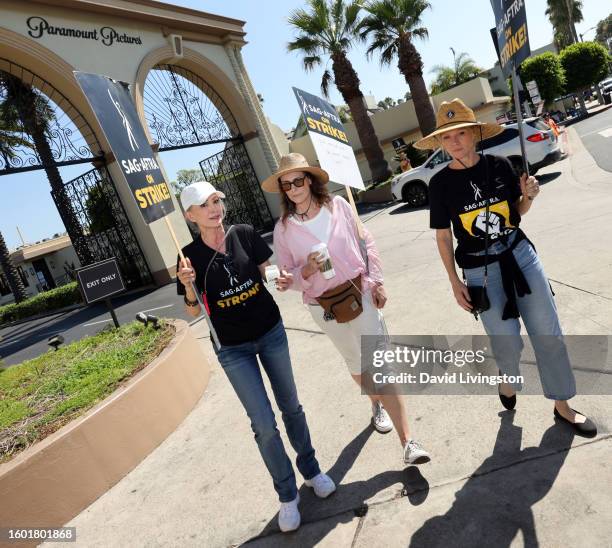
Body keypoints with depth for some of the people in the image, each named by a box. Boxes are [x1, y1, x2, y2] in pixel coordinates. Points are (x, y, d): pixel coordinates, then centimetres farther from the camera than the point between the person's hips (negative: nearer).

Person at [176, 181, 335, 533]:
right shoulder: (191, 255, -9)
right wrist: (188, 285, -22)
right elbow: (194, 312, -5)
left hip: (271, 332, 2)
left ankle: (311, 470, 38)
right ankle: (288, 494, 23)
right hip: (233, 349, -1)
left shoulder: (245, 234, -7)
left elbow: (270, 273, 4)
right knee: (265, 425, -1)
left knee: (291, 407, 15)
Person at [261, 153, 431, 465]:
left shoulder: (338, 205, -6)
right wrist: (307, 270, -23)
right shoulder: (284, 228, -6)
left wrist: (376, 281, -1)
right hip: (323, 306, 1)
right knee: (355, 361, 19)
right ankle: (377, 406, 48)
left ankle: (408, 442, 1)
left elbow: (366, 243, 3)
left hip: (360, 292, -1)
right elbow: (288, 277, -2)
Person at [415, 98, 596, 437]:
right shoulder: (440, 183, -9)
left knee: (548, 333, 7)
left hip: (520, 255, 3)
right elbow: (443, 236, -3)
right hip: (480, 272, -2)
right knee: (508, 343, 2)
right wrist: (454, 282, -5)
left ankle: (562, 406, 27)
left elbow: (518, 213, 11)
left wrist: (528, 196, -11)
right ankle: (508, 378, 39)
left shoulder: (500, 166, -3)